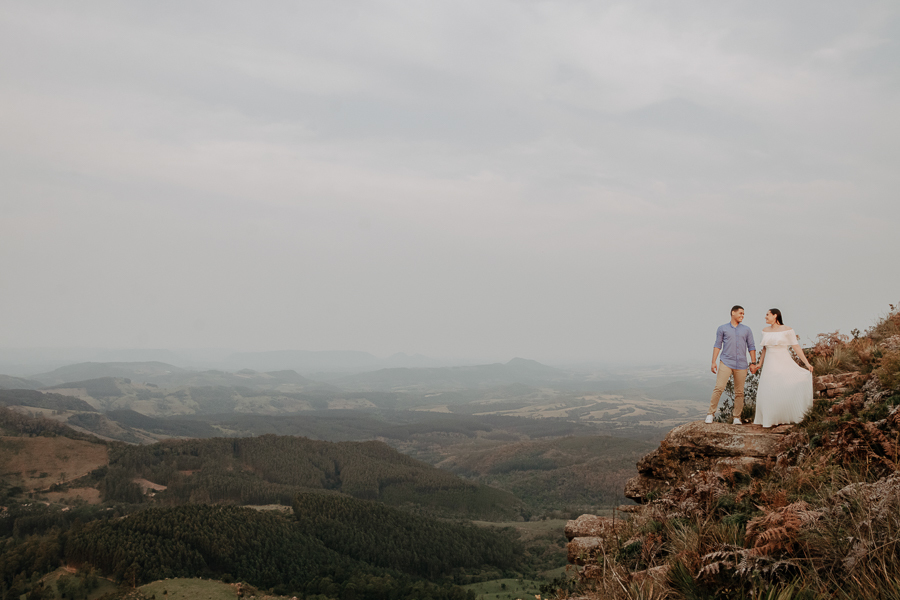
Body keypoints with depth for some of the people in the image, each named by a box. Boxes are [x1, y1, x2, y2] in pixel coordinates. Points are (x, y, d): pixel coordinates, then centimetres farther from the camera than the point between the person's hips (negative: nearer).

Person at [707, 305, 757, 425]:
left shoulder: (746, 330, 12)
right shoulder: (722, 329, 7)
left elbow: (751, 347, 13)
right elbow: (717, 345, 5)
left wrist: (753, 363, 5)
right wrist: (713, 362, -2)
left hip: (741, 365, 2)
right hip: (726, 363, -2)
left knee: (739, 392, 4)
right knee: (719, 388, -13)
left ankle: (737, 417, 12)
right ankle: (710, 413, -8)